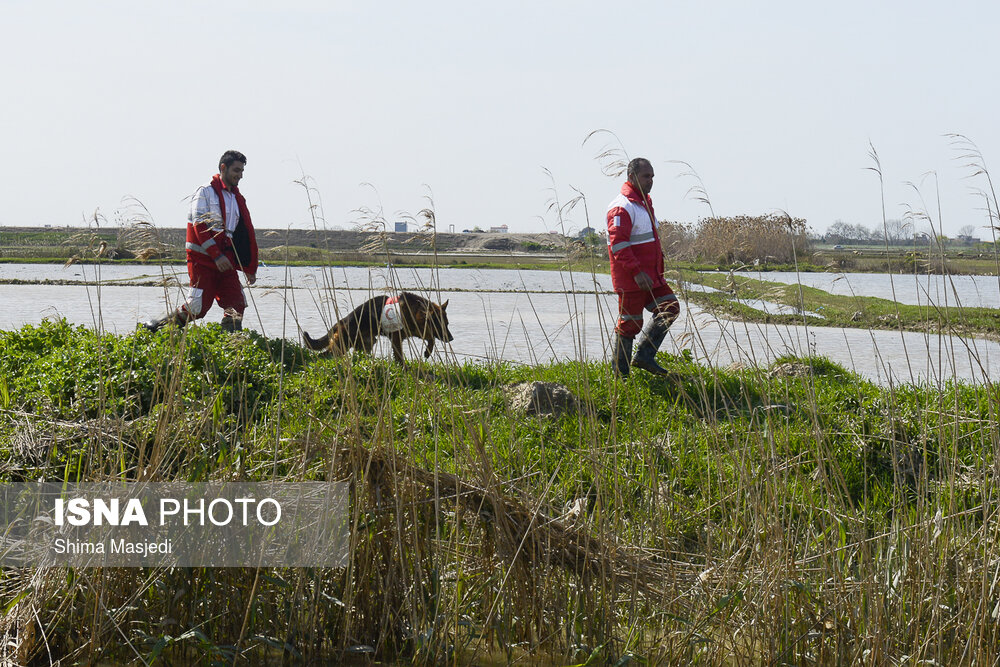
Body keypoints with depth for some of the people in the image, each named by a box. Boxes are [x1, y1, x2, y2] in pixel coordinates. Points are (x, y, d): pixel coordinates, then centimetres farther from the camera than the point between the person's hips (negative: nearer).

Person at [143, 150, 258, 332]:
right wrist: (216, 255, -21)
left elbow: (247, 234, 22)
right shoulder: (205, 192, -3)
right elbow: (200, 226, -13)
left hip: (225, 260, 7)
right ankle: (159, 326, 8)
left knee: (236, 306, -6)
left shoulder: (237, 199, 19)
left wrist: (250, 268, 18)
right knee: (197, 307, -9)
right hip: (202, 258, -7)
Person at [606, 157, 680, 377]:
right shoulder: (622, 207, -16)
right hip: (630, 278, -10)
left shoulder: (644, 202, 16)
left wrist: (656, 272, 23)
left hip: (649, 275, 10)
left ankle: (644, 356, 9)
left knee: (669, 308, 6)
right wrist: (637, 272, -29)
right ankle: (620, 374, 7)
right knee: (630, 323, -3)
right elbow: (618, 244, -24)